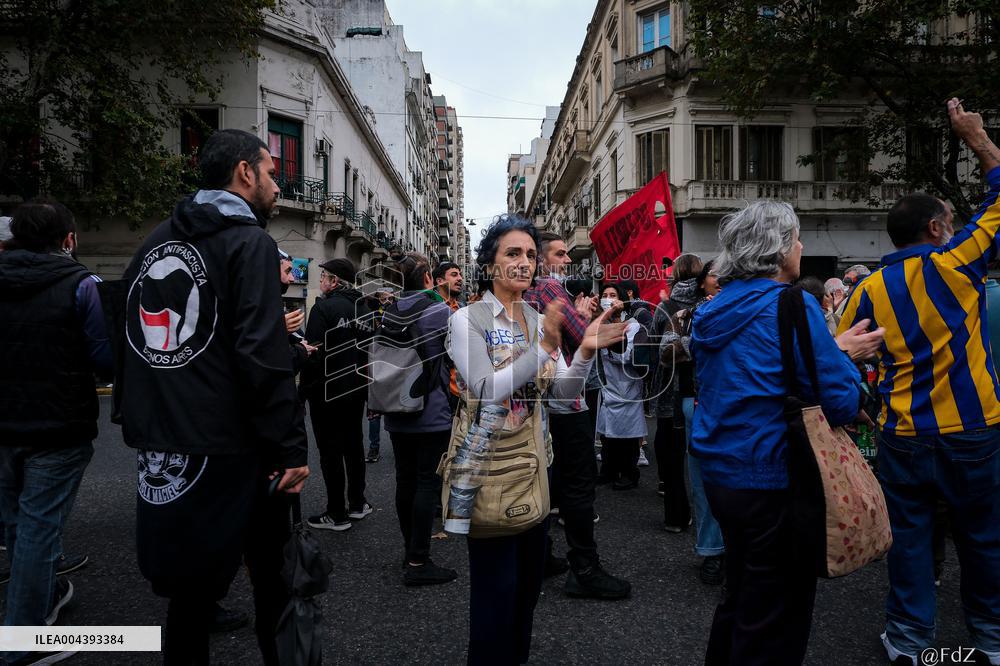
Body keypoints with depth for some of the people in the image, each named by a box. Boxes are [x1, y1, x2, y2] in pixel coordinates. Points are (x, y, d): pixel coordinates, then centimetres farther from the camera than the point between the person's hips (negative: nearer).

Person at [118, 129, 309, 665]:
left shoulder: (156, 240, 14)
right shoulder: (249, 241, -10)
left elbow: (127, 339, 16)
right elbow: (262, 355, -21)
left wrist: (139, 422, 21)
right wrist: (291, 448, -17)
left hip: (160, 445, 7)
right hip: (230, 446, -7)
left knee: (191, 585, 18)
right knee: (272, 576, 10)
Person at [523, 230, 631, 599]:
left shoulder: (527, 294, 16)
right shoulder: (551, 288, -13)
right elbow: (584, 339, -18)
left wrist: (579, 313, 12)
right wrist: (584, 314, 1)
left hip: (540, 400, 10)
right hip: (564, 401, -10)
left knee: (548, 479, 16)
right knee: (580, 484, -5)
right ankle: (585, 571, 0)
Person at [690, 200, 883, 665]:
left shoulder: (713, 312, 7)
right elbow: (841, 404, -17)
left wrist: (832, 350, 15)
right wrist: (843, 356, 2)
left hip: (720, 474, 8)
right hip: (772, 482, -8)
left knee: (739, 596, 24)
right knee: (775, 619, 8)